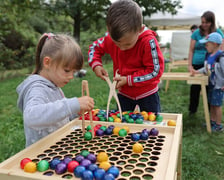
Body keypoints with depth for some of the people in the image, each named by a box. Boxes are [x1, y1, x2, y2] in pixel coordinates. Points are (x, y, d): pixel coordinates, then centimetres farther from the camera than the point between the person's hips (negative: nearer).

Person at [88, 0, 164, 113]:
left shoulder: (148, 42, -28)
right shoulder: (111, 38, -15)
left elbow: (156, 71, -25)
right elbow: (94, 47, 4)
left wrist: (129, 80, -25)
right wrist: (96, 65, -15)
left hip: (147, 94, -3)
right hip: (123, 93, 4)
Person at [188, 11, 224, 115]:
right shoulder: (197, 33, 4)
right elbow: (191, 50, 6)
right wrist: (190, 65, 0)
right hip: (197, 65, 0)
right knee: (195, 88, 6)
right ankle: (192, 109, 24)